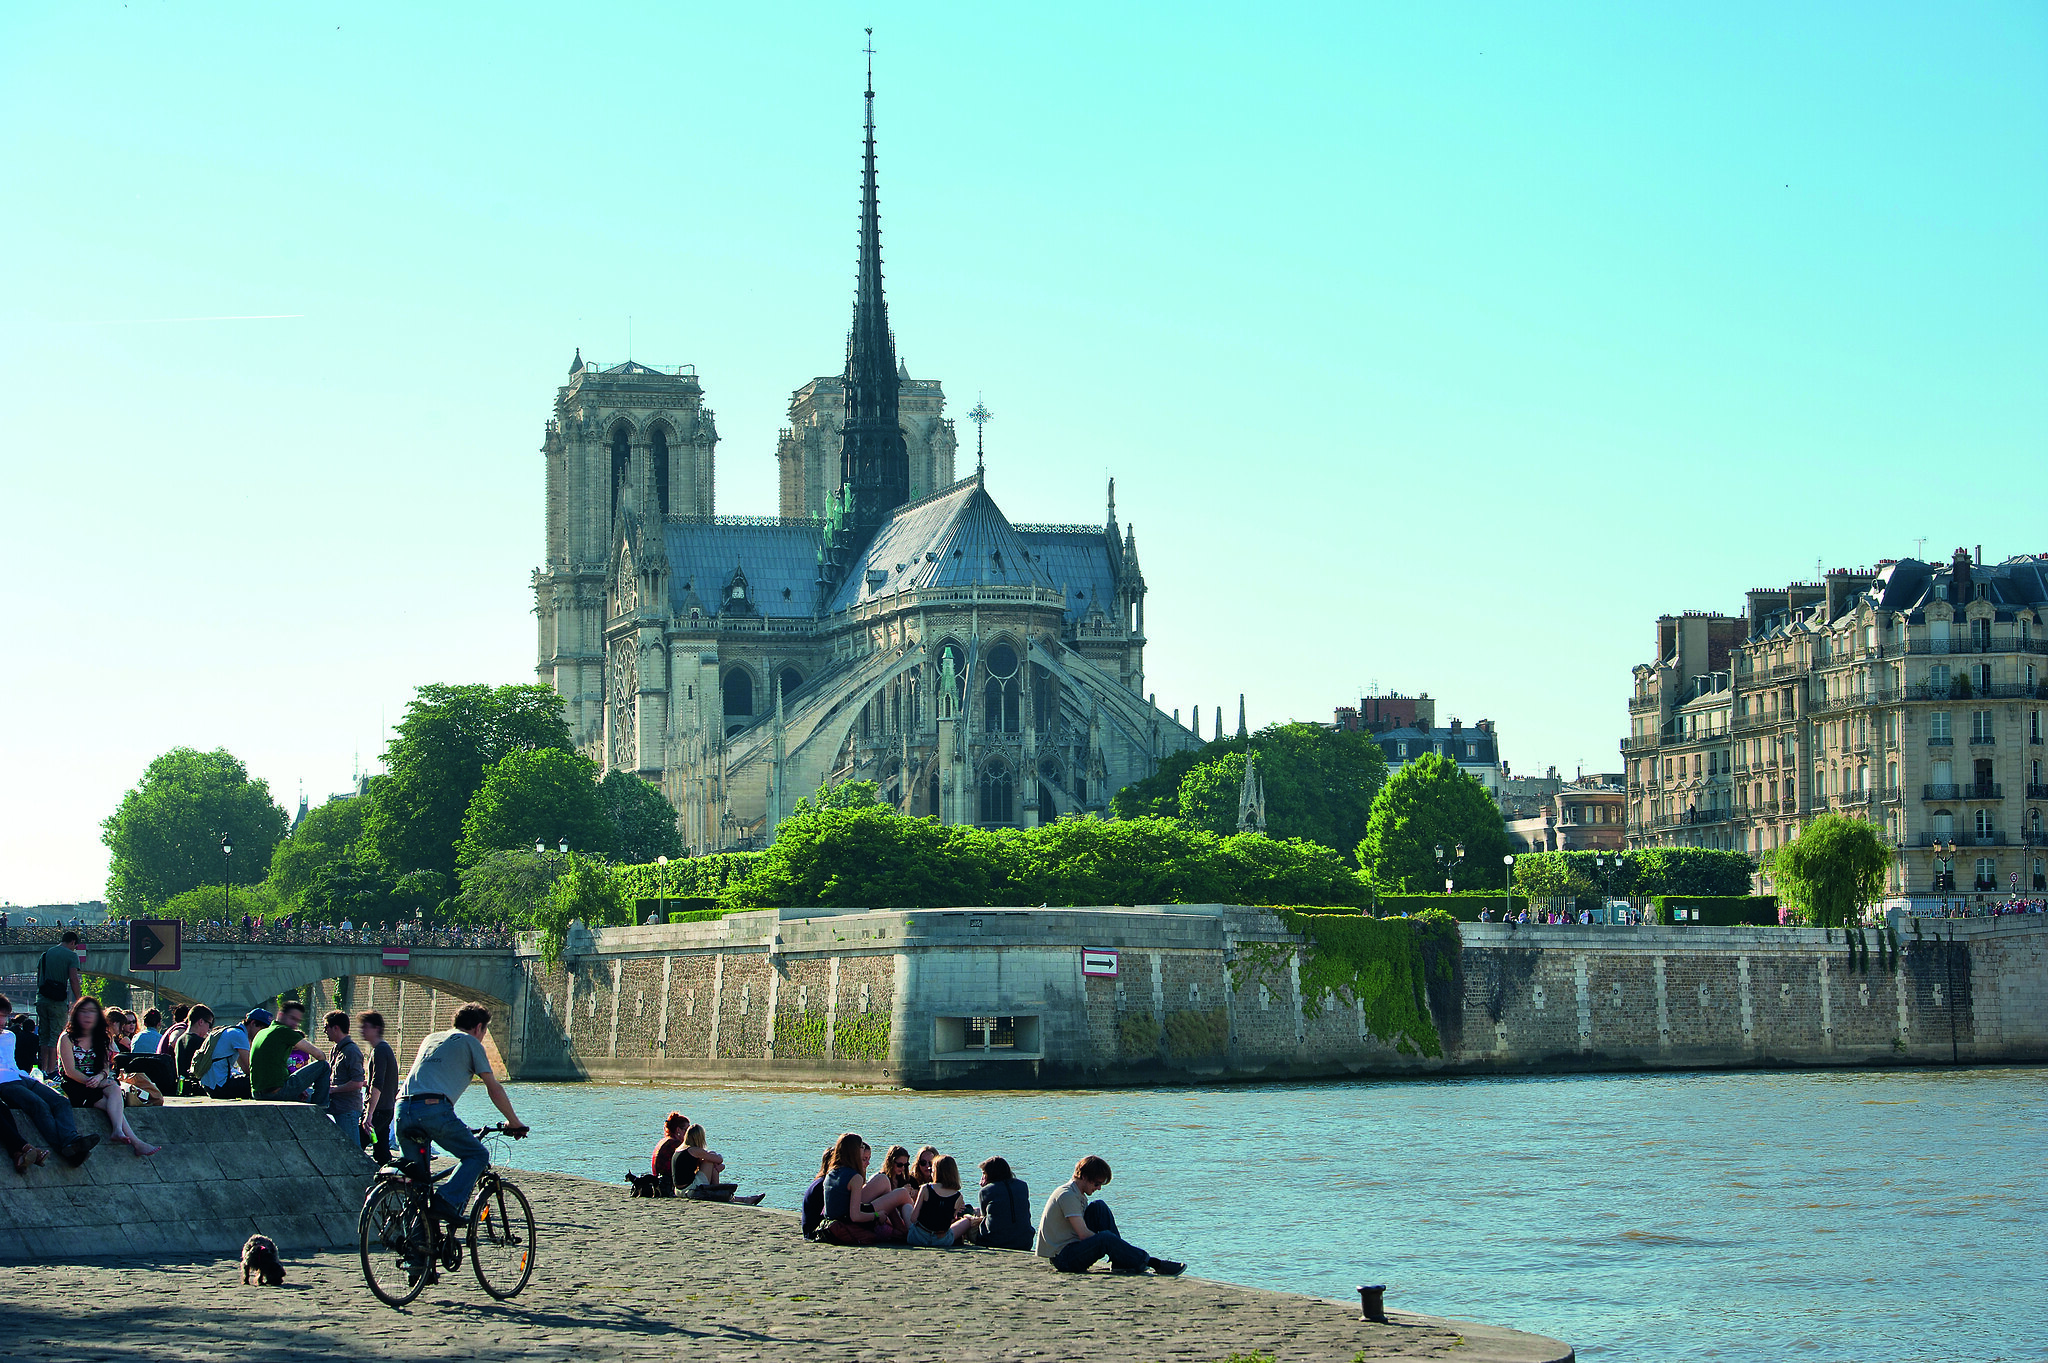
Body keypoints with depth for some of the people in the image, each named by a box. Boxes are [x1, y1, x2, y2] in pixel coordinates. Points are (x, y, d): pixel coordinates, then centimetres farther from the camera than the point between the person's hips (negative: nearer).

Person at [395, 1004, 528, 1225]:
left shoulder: (431, 1039, 32)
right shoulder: (470, 1042, 13)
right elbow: (494, 1089, 12)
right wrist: (514, 1122, 24)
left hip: (402, 1110, 6)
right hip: (434, 1108, -6)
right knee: (477, 1155, 10)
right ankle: (449, 1201, -10)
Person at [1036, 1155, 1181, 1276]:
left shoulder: (1079, 1195, 15)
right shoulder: (1067, 1195, -17)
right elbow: (1084, 1234, -22)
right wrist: (1105, 1243, -12)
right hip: (1062, 1258, -10)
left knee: (1099, 1207, 3)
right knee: (1105, 1238, -31)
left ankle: (1119, 1261, -5)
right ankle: (1155, 1264, -23)